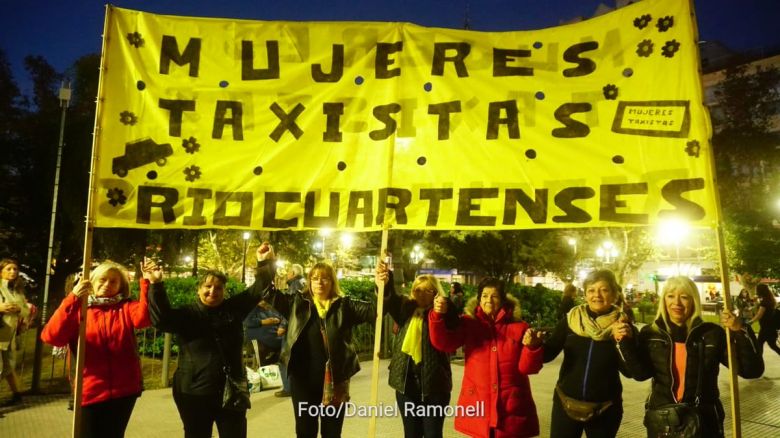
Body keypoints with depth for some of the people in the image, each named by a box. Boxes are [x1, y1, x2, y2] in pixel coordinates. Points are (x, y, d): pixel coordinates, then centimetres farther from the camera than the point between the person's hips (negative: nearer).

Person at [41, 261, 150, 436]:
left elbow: (143, 317, -22)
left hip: (124, 390, 0)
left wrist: (147, 282, -34)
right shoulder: (78, 307, 3)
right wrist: (73, 298, -24)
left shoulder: (126, 307, 1)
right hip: (90, 391, 0)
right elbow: (52, 336, -14)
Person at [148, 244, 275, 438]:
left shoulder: (234, 308, 2)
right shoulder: (188, 314, -2)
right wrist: (156, 284, -31)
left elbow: (258, 289, 0)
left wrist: (265, 262, -14)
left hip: (232, 391, 1)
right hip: (194, 394, -1)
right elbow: (162, 318, -20)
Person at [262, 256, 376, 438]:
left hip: (334, 378, -1)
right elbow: (270, 294, -1)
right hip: (302, 378, 1)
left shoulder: (344, 305, -2)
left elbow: (374, 309, -11)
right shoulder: (297, 303, 3)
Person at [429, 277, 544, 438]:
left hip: (512, 405, 0)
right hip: (477, 404, 0)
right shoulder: (468, 324, 1)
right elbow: (443, 343, -12)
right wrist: (438, 315, -30)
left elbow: (527, 367, -2)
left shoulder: (519, 327, 1)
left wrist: (532, 347, -22)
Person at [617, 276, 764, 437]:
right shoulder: (651, 333, -4)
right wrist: (626, 342, -26)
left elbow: (752, 370, -9)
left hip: (704, 422, 0)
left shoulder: (712, 333, -6)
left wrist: (741, 332, -22)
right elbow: (640, 373, -13)